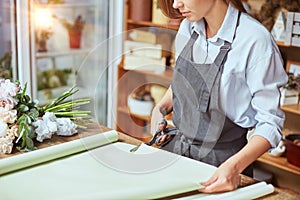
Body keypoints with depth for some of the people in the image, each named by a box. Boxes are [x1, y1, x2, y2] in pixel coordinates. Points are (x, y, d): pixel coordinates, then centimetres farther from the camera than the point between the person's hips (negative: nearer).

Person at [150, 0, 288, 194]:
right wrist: (161, 107, -2)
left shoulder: (256, 40, -20)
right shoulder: (188, 28, -1)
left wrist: (235, 166, -31)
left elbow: (270, 122, -17)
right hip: (175, 148, 5)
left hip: (220, 162, -5)